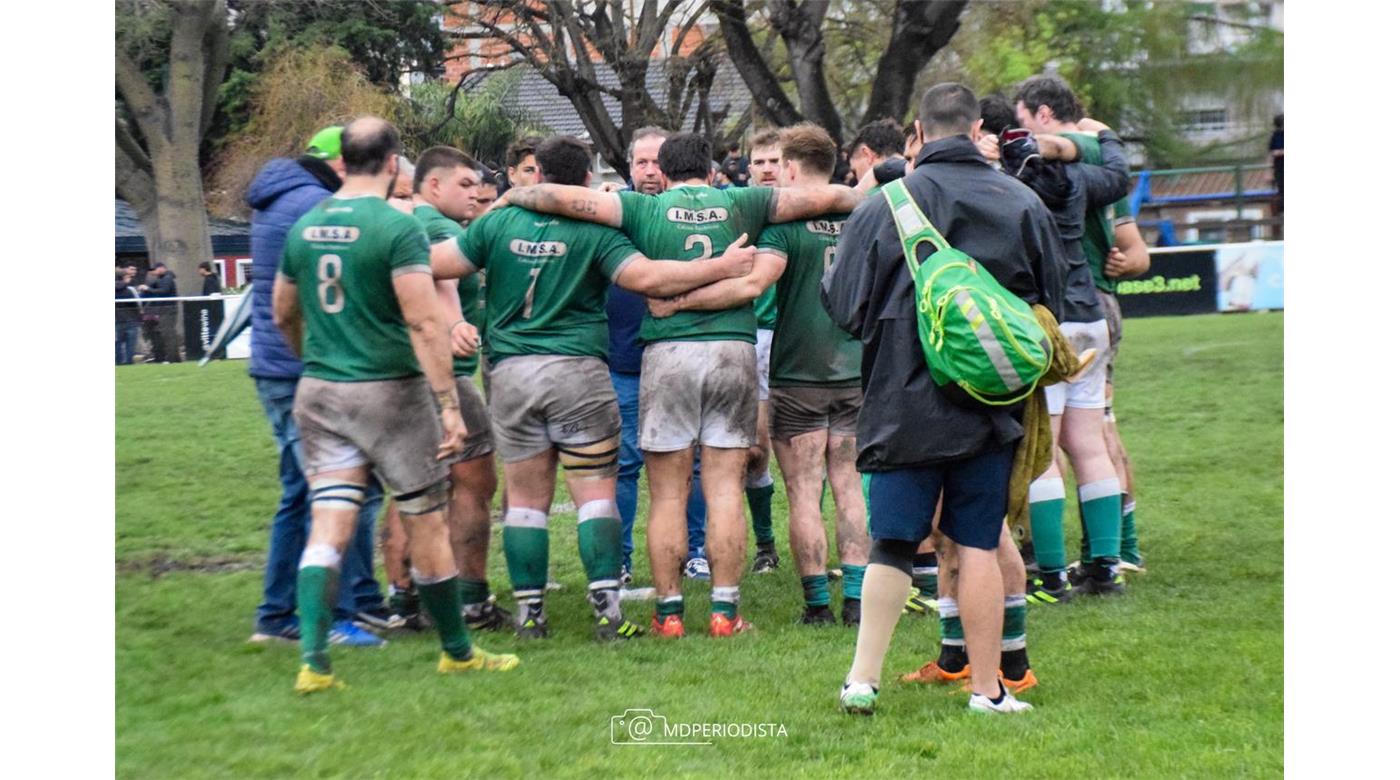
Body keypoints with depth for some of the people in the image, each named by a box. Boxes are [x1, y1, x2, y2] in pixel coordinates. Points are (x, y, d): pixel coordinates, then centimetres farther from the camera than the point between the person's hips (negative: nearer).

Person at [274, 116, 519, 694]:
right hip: (389, 391, -5)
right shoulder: (397, 227, -12)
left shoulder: (304, 227, 7)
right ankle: (457, 651, 20)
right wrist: (449, 404, -16)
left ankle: (313, 659, -9)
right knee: (428, 525, 8)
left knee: (327, 529, 2)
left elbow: (283, 314, 18)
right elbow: (424, 323, -18)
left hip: (319, 392, 5)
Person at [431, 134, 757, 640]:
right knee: (596, 493, 1)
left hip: (510, 372, 3)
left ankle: (529, 612, 10)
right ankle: (607, 609, -6)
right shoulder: (594, 231, -4)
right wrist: (721, 267, -11)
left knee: (526, 498, 9)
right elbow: (645, 278, -16)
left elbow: (435, 266, 5)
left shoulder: (497, 223, 3)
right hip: (577, 369, -3)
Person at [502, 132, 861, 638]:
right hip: (733, 349, 1)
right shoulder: (740, 203, 9)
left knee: (668, 495, 5)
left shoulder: (645, 208, 6)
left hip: (667, 352, -1)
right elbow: (829, 196, 12)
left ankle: (669, 611, 8)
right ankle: (725, 610, 5)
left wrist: (511, 196, 19)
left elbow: (557, 197, 1)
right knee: (725, 489, 4)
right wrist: (863, 197, 31)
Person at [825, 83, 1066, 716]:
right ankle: (987, 689, 10)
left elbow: (843, 307, -2)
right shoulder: (1023, 203, 1)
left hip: (905, 403, -1)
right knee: (978, 545, 6)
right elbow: (1050, 303, 10)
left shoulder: (883, 207, -6)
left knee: (892, 545, 6)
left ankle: (863, 680, 7)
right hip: (991, 403, 1)